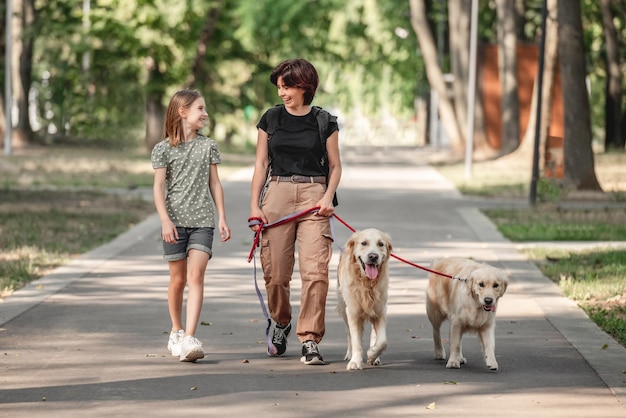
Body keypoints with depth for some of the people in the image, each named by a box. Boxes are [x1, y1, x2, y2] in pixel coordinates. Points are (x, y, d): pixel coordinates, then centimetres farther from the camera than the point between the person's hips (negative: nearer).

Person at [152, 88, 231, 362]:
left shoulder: (208, 146, 10)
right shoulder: (163, 149, 2)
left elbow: (214, 183, 12)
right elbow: (158, 187, -3)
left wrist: (222, 217, 6)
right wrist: (165, 220, -14)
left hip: (202, 220, 1)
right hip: (175, 221, -1)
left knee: (196, 276, -13)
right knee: (178, 279, 6)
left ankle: (189, 339, -21)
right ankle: (176, 331, 25)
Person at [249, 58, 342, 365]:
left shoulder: (325, 121, 5)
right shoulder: (271, 119, 8)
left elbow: (335, 165, 10)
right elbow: (261, 164, 10)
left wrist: (328, 197, -7)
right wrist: (254, 205, 3)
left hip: (313, 195, -1)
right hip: (277, 193, 1)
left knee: (315, 270, -13)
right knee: (275, 272, 1)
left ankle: (310, 340, -9)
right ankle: (280, 323, 30)